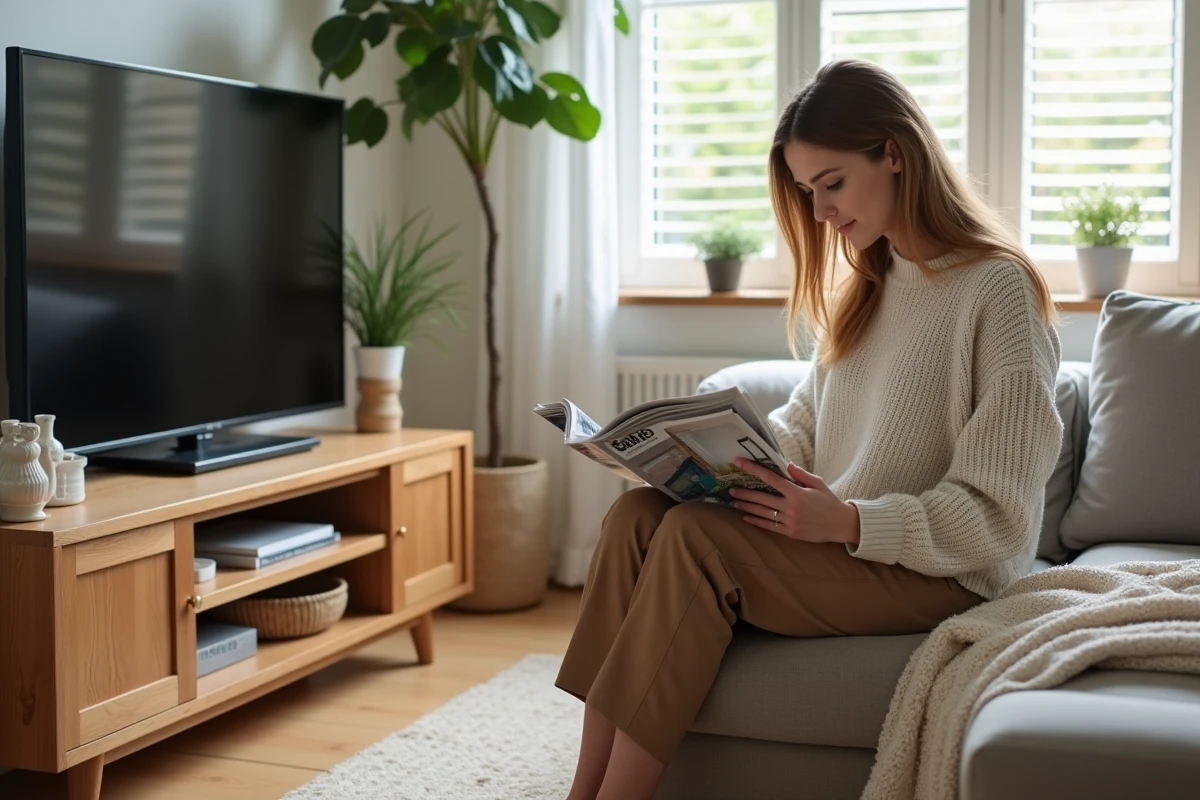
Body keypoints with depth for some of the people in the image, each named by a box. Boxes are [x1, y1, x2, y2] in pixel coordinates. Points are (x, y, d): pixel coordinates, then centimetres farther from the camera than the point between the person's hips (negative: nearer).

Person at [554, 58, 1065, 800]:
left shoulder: (999, 288, -11)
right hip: (834, 541, 8)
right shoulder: (865, 286, 15)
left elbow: (995, 517, -14)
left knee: (695, 537, -27)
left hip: (943, 574, -7)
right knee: (639, 511, -16)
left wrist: (848, 520, -27)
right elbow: (805, 425, 17)